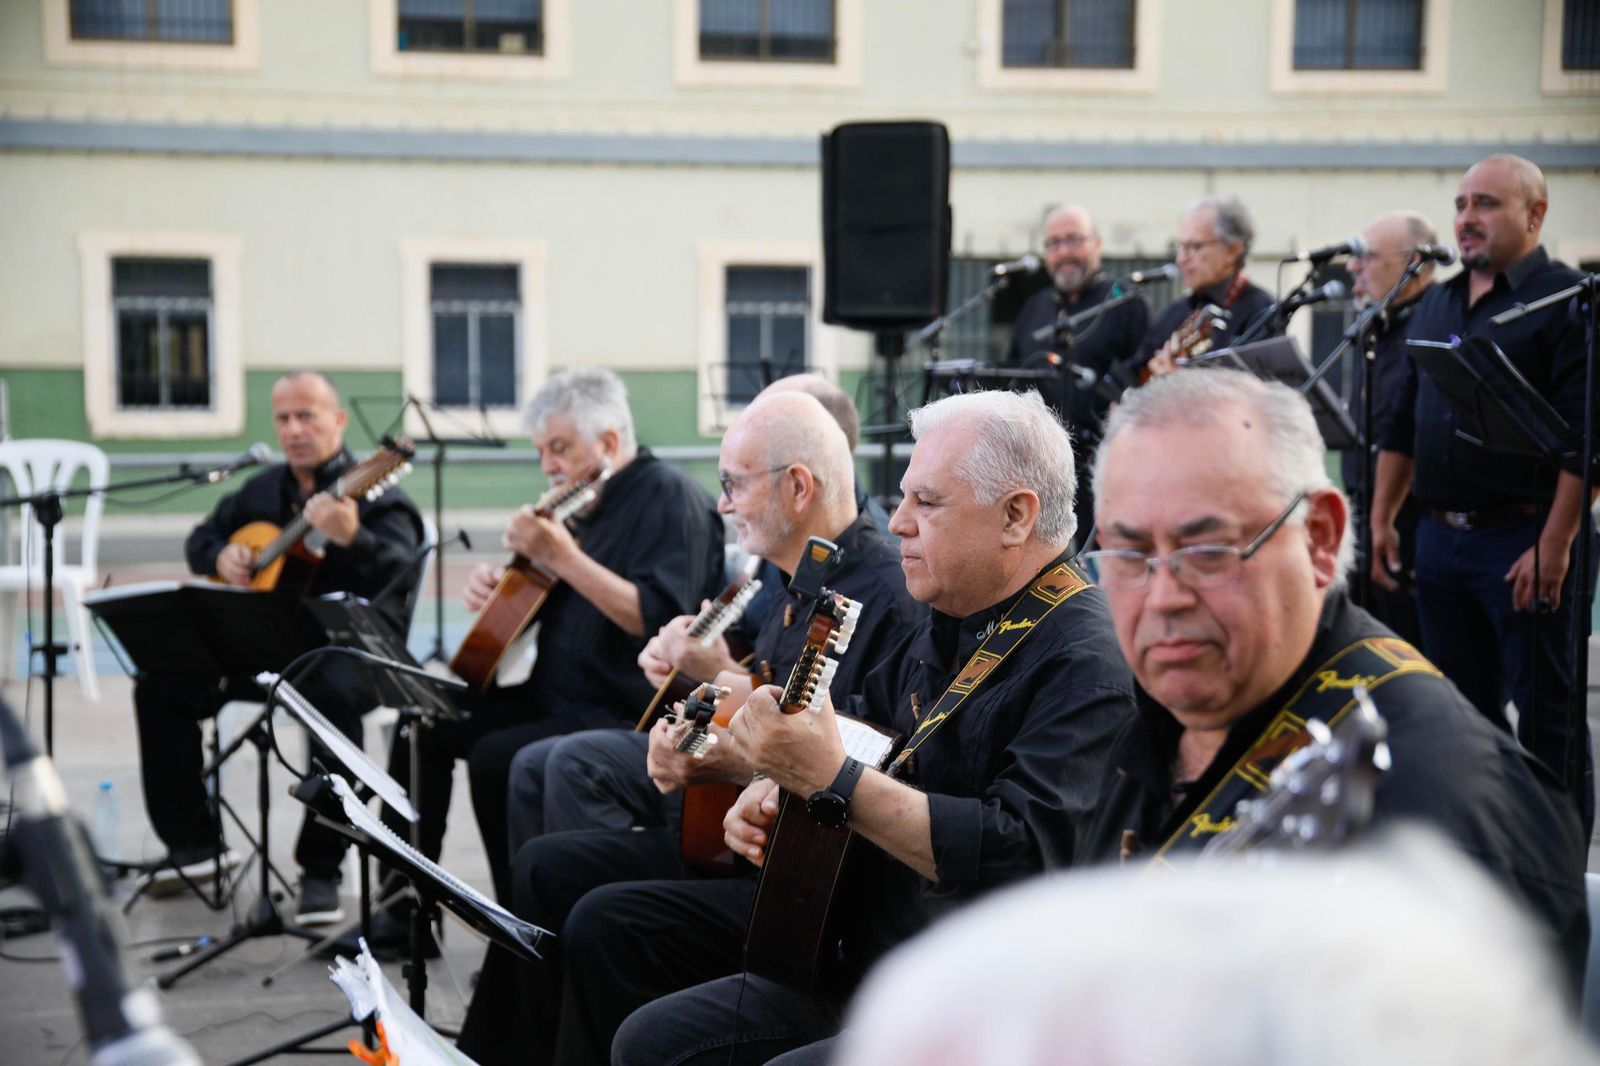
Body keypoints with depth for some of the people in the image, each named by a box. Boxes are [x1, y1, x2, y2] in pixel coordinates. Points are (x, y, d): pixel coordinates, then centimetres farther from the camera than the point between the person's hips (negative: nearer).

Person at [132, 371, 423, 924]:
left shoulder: (374, 496, -7)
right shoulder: (264, 490, 14)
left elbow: (400, 577, -24)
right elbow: (201, 536, 26)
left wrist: (352, 538, -43)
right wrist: (221, 556, 2)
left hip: (351, 646, -7)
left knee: (334, 692, -40)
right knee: (159, 682, -5)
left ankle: (321, 869, -29)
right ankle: (195, 842, 7)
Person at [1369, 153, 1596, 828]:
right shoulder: (1435, 306, 15)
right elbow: (1402, 424, 19)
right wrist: (1382, 519, 12)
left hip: (1525, 539, -7)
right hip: (1441, 538, 7)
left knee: (1545, 712, -1)